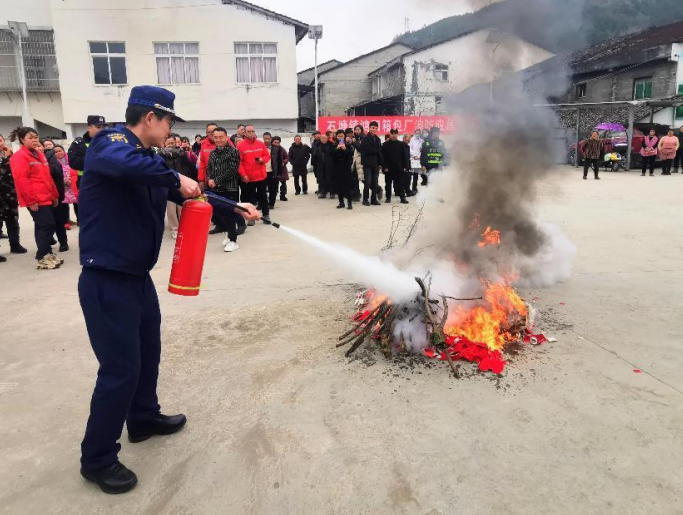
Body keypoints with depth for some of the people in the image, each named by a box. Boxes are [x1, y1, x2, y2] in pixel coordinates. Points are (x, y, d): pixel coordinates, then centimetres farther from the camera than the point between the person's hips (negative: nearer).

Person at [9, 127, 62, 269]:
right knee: (47, 226, -10)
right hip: (35, 201, -9)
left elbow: (47, 177, 24)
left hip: (46, 198, 9)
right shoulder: (19, 156, -10)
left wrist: (54, 194, 21)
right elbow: (21, 180, -17)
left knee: (43, 226, 12)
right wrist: (31, 200, -20)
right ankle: (43, 259, -4)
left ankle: (45, 255, 19)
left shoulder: (39, 155, 18)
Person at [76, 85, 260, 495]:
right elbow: (122, 163, -41)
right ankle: (97, 459, 16)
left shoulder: (147, 160, 12)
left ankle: (144, 419, 43)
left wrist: (237, 208, 20)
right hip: (107, 280, -9)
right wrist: (175, 177, -27)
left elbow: (191, 194, 21)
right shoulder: (111, 143, -15)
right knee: (121, 367, -2)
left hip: (137, 276, 9)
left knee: (148, 351, 21)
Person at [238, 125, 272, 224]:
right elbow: (239, 162, -8)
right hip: (248, 177, -2)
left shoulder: (261, 144, 3)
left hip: (261, 176, 3)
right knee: (250, 198, 5)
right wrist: (243, 175, -15)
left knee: (263, 196, 10)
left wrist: (262, 160, -12)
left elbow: (267, 156, 9)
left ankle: (266, 216, 18)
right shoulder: (241, 146, -6)